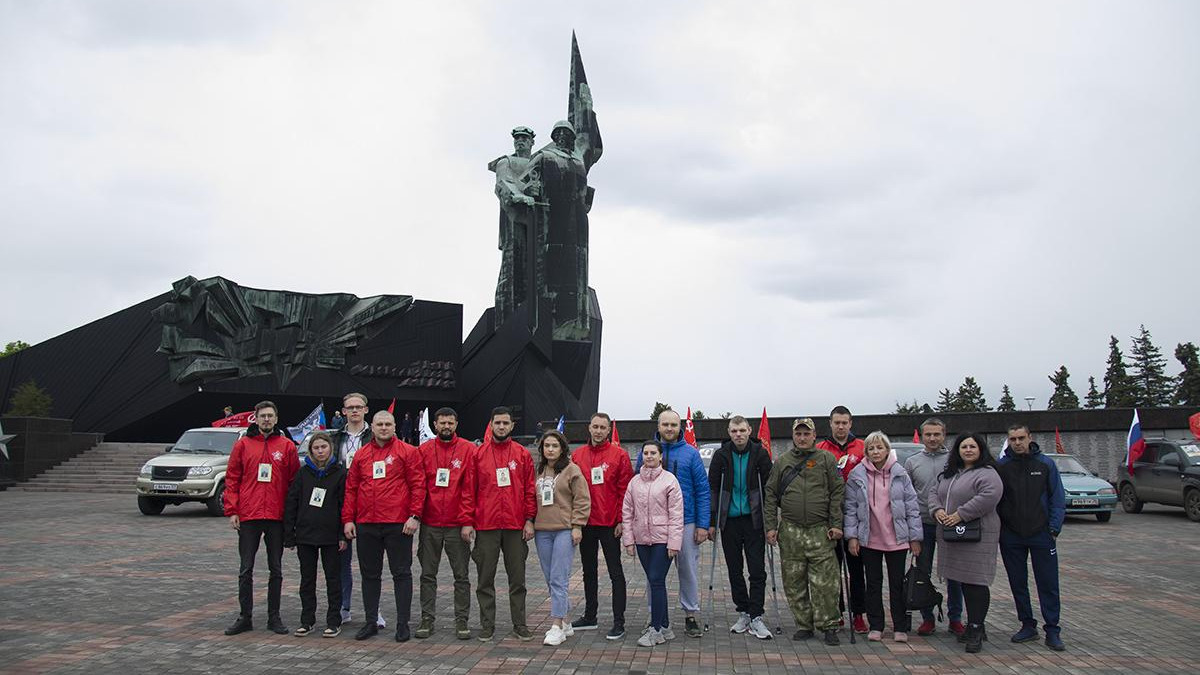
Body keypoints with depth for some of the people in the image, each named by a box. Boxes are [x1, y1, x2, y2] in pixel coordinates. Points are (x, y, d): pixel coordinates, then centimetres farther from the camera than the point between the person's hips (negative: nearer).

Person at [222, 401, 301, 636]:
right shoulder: (243, 444, 4)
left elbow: (294, 482, 4)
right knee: (246, 569, 6)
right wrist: (232, 511, -4)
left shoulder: (287, 446, 3)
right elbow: (232, 479, 4)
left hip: (277, 518, 0)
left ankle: (274, 617, 17)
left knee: (276, 569, 8)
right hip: (248, 518, 0)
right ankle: (245, 617, 16)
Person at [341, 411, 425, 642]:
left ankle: (403, 623, 10)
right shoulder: (361, 454, 12)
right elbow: (351, 488, 12)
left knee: (401, 573, 2)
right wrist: (348, 519, 5)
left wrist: (415, 515, -13)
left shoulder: (407, 452, -1)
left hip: (398, 524, -4)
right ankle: (371, 622, 22)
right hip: (366, 525, 4)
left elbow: (418, 485, -5)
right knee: (369, 575, 12)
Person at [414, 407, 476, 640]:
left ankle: (461, 621, 14)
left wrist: (468, 521, -11)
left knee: (462, 575, 5)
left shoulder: (468, 450, -1)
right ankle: (427, 619, 19)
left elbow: (471, 487, -5)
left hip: (457, 524, -2)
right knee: (428, 574, 9)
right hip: (429, 523, 2)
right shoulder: (424, 450, 5)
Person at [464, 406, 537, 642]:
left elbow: (530, 489, 4)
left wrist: (529, 520, -3)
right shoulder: (477, 454, 4)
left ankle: (519, 624, 17)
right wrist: (467, 521, -4)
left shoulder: (522, 454, 5)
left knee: (517, 578, 7)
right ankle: (487, 625, 17)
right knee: (485, 579, 6)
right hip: (485, 525, 0)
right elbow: (469, 490, 3)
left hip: (515, 526, 0)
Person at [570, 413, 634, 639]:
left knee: (615, 572, 1)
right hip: (585, 523, 5)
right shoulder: (577, 456, 6)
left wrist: (621, 520, -12)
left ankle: (619, 622, 6)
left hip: (609, 524, -5)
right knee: (589, 571, 16)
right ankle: (590, 617, 29)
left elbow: (625, 490, -7)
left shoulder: (619, 455, -5)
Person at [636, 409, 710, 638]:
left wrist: (702, 525, -7)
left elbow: (703, 490, -1)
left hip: (686, 522, 0)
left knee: (689, 570, 7)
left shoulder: (691, 453, 1)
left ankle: (691, 615, 22)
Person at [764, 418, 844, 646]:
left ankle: (828, 626, 8)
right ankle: (804, 625, 17)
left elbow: (838, 492, 2)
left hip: (820, 532, -2)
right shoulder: (782, 461, 10)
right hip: (790, 531, 2)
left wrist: (836, 524, -5)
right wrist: (771, 526, 3)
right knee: (794, 582, 6)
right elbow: (771, 495, 9)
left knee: (825, 582, -4)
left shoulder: (826, 459, 5)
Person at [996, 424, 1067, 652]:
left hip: (1041, 534, -1)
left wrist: (1054, 528, -6)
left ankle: (1052, 631, 9)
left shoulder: (1046, 464, 1)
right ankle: (1028, 626, 20)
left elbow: (1058, 499, 2)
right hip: (1011, 536, 1)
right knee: (1018, 584, 8)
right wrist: (996, 529, -2)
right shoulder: (1000, 466, 2)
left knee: (1048, 585, 1)